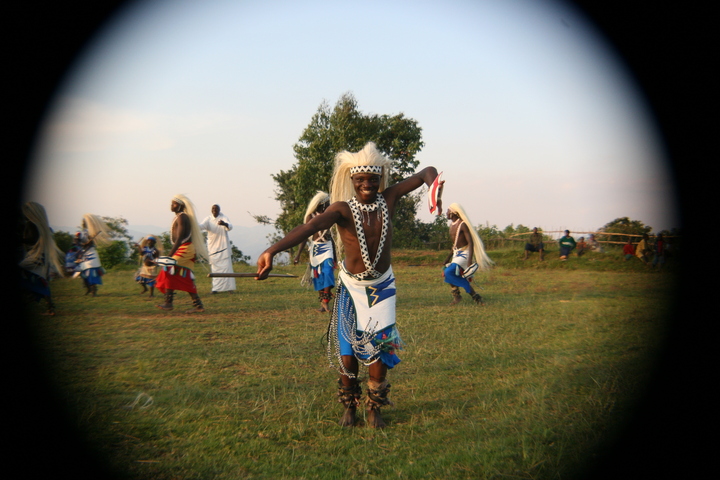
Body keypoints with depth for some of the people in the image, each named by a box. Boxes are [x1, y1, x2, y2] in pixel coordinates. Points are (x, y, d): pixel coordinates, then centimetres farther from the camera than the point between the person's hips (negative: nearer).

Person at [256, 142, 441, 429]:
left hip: (382, 286, 2)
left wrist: (433, 187, -35)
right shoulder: (343, 209, -21)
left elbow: (426, 172, -9)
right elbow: (310, 227, -40)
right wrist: (273, 250, -55)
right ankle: (349, 407, 21)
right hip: (351, 286, -2)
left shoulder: (388, 199, -12)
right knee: (348, 350, -1)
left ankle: (374, 409, 15)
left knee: (380, 346, -2)